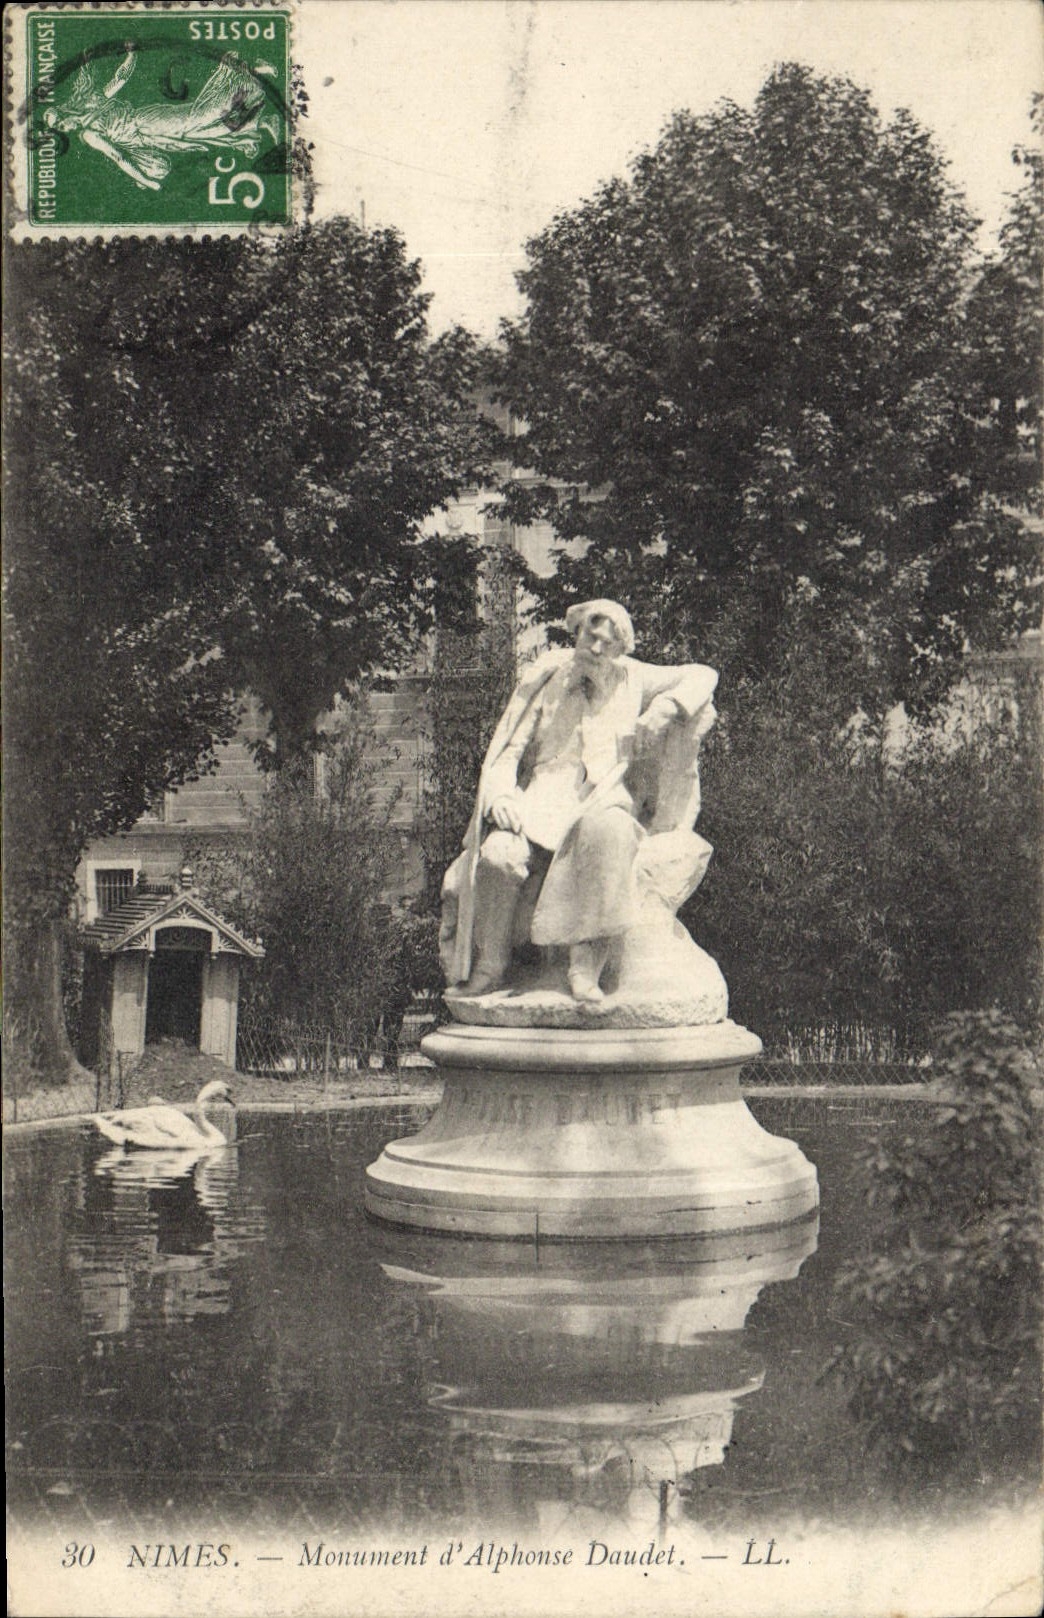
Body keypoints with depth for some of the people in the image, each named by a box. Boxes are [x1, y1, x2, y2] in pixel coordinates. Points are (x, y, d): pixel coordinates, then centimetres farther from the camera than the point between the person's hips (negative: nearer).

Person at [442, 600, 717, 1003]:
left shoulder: (633, 680, 17)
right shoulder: (544, 679, 15)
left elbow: (701, 675, 19)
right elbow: (507, 751, 11)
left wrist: (665, 710, -1)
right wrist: (501, 796, -9)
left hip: (604, 796, -1)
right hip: (542, 797, 1)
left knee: (606, 831, -40)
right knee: (499, 853, -33)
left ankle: (586, 965, -40)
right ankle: (490, 968, -15)